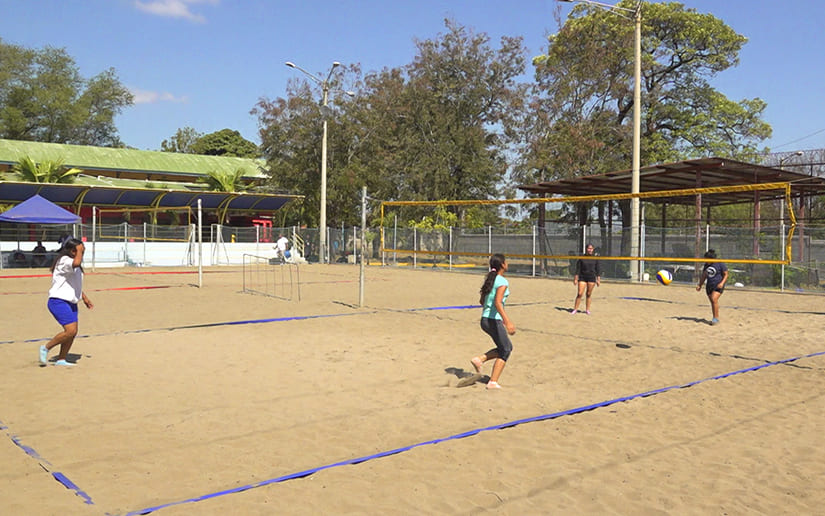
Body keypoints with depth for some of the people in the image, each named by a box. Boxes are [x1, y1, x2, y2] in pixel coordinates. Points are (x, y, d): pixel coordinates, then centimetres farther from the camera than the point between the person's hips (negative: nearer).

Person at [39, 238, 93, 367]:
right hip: (59, 301, -10)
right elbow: (76, 263, -40)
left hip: (70, 302, 10)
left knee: (73, 332, 5)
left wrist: (84, 298, 26)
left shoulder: (72, 262, 16)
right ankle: (46, 348, 2)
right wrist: (79, 250, -23)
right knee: (70, 330, -18)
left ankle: (61, 359, 15)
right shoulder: (63, 261, -15)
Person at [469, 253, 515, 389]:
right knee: (505, 350, 4)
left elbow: (482, 301, 19)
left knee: (508, 347, 19)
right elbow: (497, 303, -25)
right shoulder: (502, 282, -13)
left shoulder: (490, 279, 12)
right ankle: (493, 382, 0)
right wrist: (507, 322, -31)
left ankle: (479, 359, 8)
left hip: (485, 319, 8)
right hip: (494, 321, -8)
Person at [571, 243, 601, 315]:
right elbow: (578, 269, 3)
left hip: (592, 278, 1)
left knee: (588, 295, 5)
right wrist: (576, 278, 0)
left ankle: (587, 310, 16)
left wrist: (598, 279, 0)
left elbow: (598, 269, 5)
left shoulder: (595, 258, 4)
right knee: (579, 294, -8)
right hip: (582, 277, -1)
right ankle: (575, 309, -1)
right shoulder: (581, 258, 1)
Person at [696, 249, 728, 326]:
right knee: (712, 302, 6)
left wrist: (722, 283, -17)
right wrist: (699, 285, 17)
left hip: (718, 285, -6)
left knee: (714, 299, -22)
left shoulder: (720, 264, -7)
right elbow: (704, 276, 21)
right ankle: (715, 319, 16)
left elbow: (725, 275, -3)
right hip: (709, 285, 6)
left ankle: (716, 318, -16)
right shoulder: (706, 265, 12)